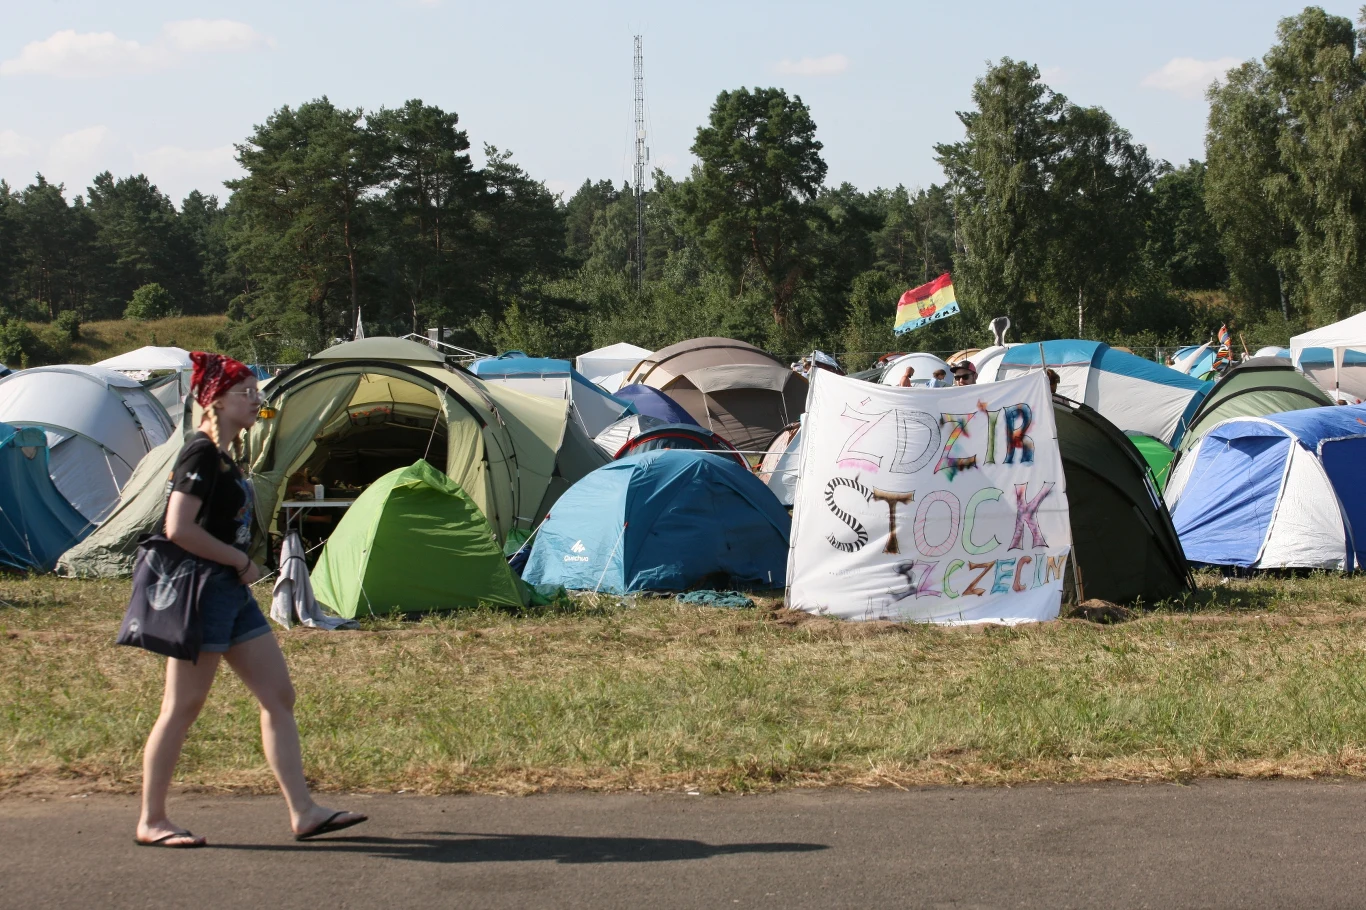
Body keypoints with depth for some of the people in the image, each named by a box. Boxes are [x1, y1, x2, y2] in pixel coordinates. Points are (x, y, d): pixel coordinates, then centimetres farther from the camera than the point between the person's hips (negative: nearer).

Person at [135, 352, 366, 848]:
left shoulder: (222, 455, 14)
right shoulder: (201, 454, -15)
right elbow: (179, 529, -24)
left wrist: (241, 567, 11)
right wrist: (241, 560, -14)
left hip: (233, 593, 10)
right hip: (203, 590, -10)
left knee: (279, 696, 6)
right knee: (182, 706, -2)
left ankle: (303, 812, 7)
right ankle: (151, 821, 8)